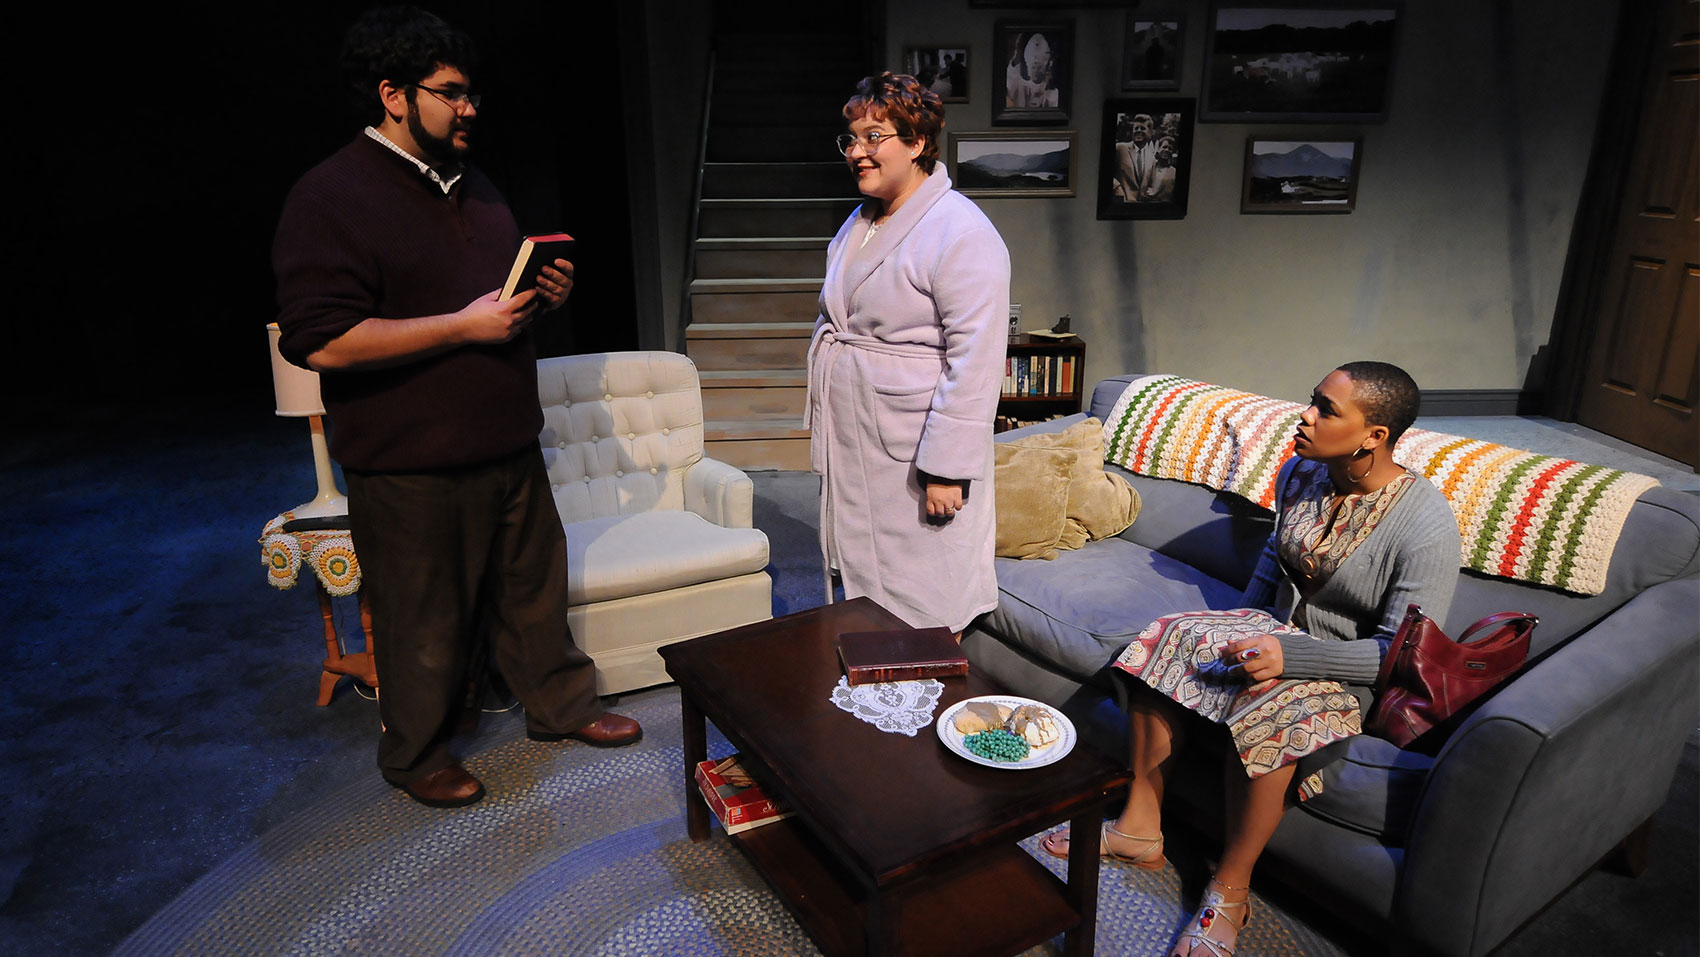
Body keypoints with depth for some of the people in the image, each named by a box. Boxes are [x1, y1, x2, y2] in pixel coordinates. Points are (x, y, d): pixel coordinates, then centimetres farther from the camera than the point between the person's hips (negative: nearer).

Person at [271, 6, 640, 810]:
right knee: (428, 622, 8)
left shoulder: (471, 185, 14)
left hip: (509, 444, 7)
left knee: (533, 588, 19)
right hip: (413, 465, -7)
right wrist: (464, 326, -23)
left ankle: (561, 705, 38)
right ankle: (415, 755, 30)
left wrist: (542, 293, 2)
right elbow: (321, 341, -22)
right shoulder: (330, 199, -13)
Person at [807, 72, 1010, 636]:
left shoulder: (962, 234, -16)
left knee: (926, 607, 4)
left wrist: (946, 467, -23)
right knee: (864, 584, 18)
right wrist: (823, 420, 21)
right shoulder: (859, 223, 12)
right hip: (853, 444, 8)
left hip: (914, 453, -8)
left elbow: (974, 363, -21)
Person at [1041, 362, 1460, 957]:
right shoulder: (1300, 474, -3)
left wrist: (1288, 656, -33)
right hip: (1286, 634, 7)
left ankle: (1230, 892, -15)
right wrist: (1245, 627, 10)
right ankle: (1139, 828, -7)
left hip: (1359, 673, -7)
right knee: (1168, 639, -14)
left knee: (1268, 708, -35)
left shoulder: (1427, 525, -24)